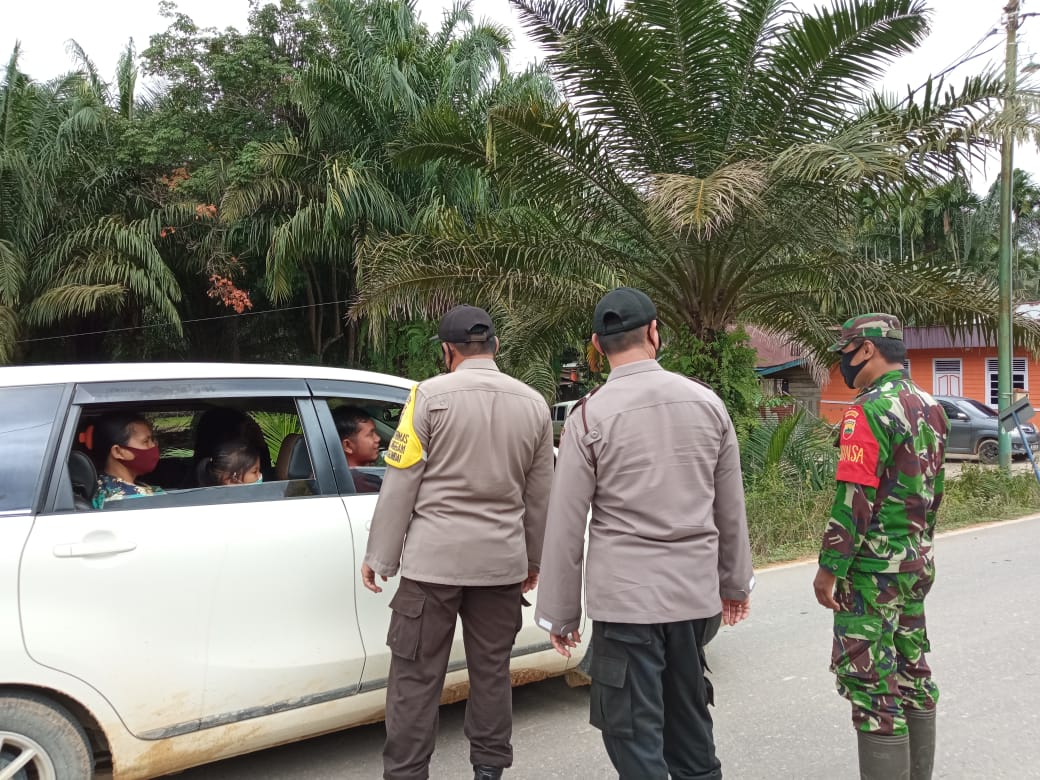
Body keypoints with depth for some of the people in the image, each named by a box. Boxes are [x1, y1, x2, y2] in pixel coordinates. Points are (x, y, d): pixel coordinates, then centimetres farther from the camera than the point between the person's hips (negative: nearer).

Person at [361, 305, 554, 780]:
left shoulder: (430, 395, -7)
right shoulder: (534, 405, 6)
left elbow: (400, 485, -7)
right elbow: (539, 495, 12)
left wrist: (380, 557, 0)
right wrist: (532, 558, 23)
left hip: (433, 559, -4)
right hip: (502, 561, 4)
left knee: (416, 676, 4)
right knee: (491, 671, 14)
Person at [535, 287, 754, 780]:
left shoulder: (589, 415, -9)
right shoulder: (707, 402, 2)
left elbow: (566, 524, -8)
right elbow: (731, 507, 9)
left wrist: (559, 613, 0)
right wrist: (736, 580, 21)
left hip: (626, 595, -5)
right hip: (696, 591, 5)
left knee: (635, 734, 5)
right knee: (690, 720, 21)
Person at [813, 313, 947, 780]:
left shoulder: (870, 410, -19)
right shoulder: (930, 408, 9)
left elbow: (854, 500, -21)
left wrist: (829, 568, -15)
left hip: (873, 570, -9)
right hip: (916, 565, 9)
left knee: (872, 684, -2)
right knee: (912, 672, 18)